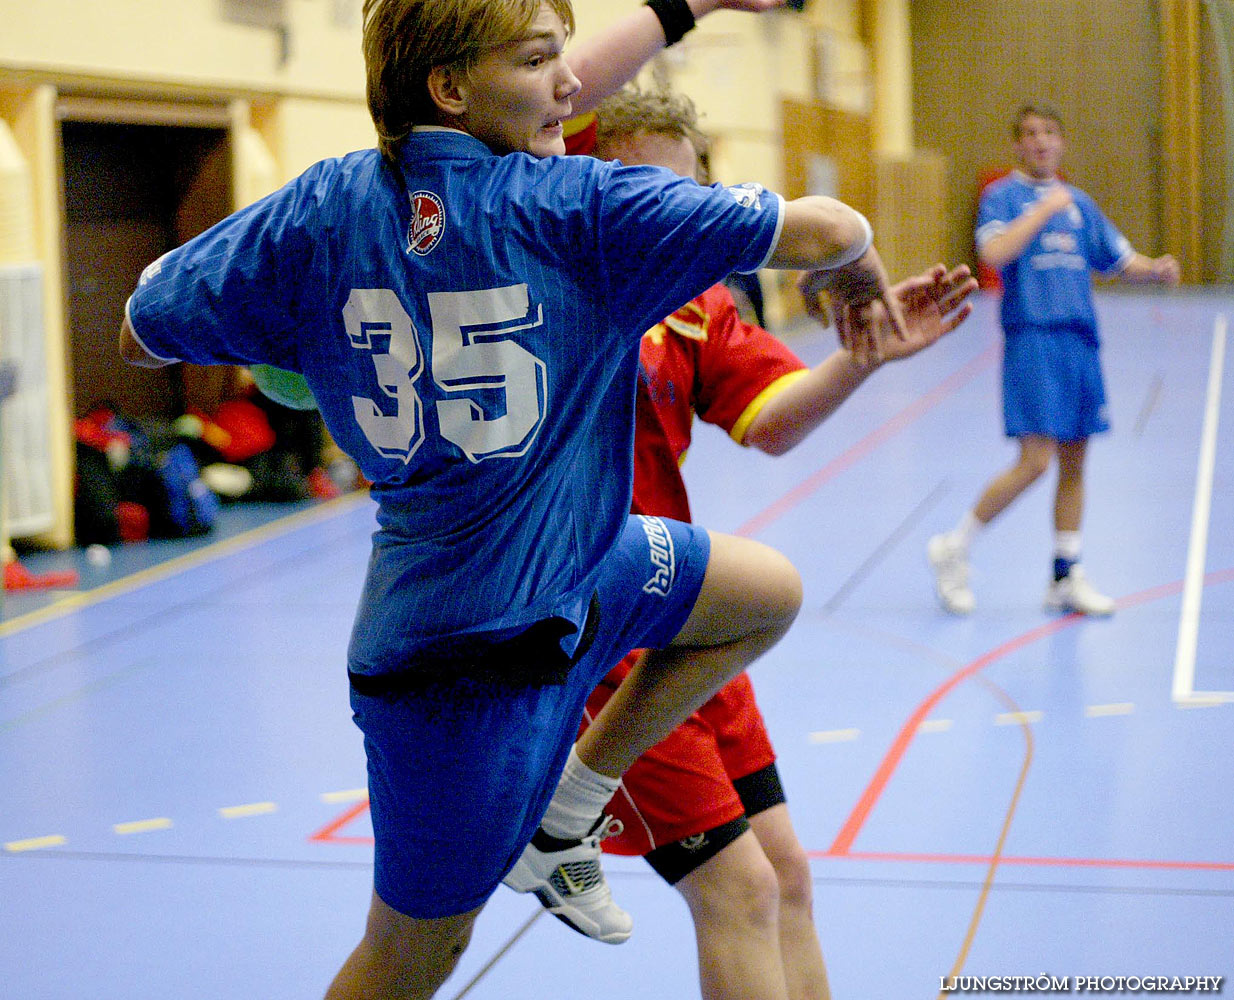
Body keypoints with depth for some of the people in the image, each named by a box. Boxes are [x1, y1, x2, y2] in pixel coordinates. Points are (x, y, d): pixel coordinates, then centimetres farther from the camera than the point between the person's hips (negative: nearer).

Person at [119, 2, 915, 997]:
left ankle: (559, 814, 25)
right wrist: (859, 273, 3)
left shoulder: (323, 208, -4)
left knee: (771, 590, 19)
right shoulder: (584, 205, -20)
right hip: (477, 652, -7)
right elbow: (827, 228, -20)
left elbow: (142, 334, 4)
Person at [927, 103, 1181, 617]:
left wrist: (1157, 268, -1)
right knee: (1035, 461, -13)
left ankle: (1066, 576, 16)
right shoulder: (1002, 195, 0)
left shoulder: (1079, 202, 18)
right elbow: (994, 252, -18)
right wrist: (1045, 209, -16)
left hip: (1079, 339, 6)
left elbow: (1121, 260, 19)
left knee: (1074, 461, 7)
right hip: (1032, 338, -6)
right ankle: (953, 550, 2)